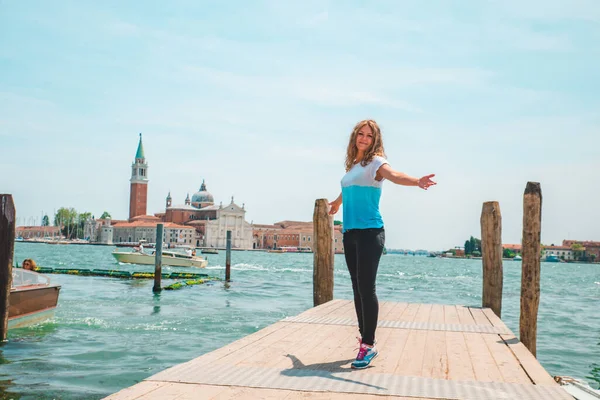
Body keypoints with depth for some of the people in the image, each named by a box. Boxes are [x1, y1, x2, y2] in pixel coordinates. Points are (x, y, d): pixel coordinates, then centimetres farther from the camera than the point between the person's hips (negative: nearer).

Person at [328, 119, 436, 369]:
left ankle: (368, 346, -5)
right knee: (357, 288, 9)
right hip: (349, 233, 7)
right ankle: (365, 339, 17)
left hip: (370, 232, -7)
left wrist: (416, 181, -48)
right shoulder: (351, 166, 14)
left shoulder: (375, 163, -6)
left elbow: (394, 175, -27)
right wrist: (337, 203, 56)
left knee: (366, 287, -10)